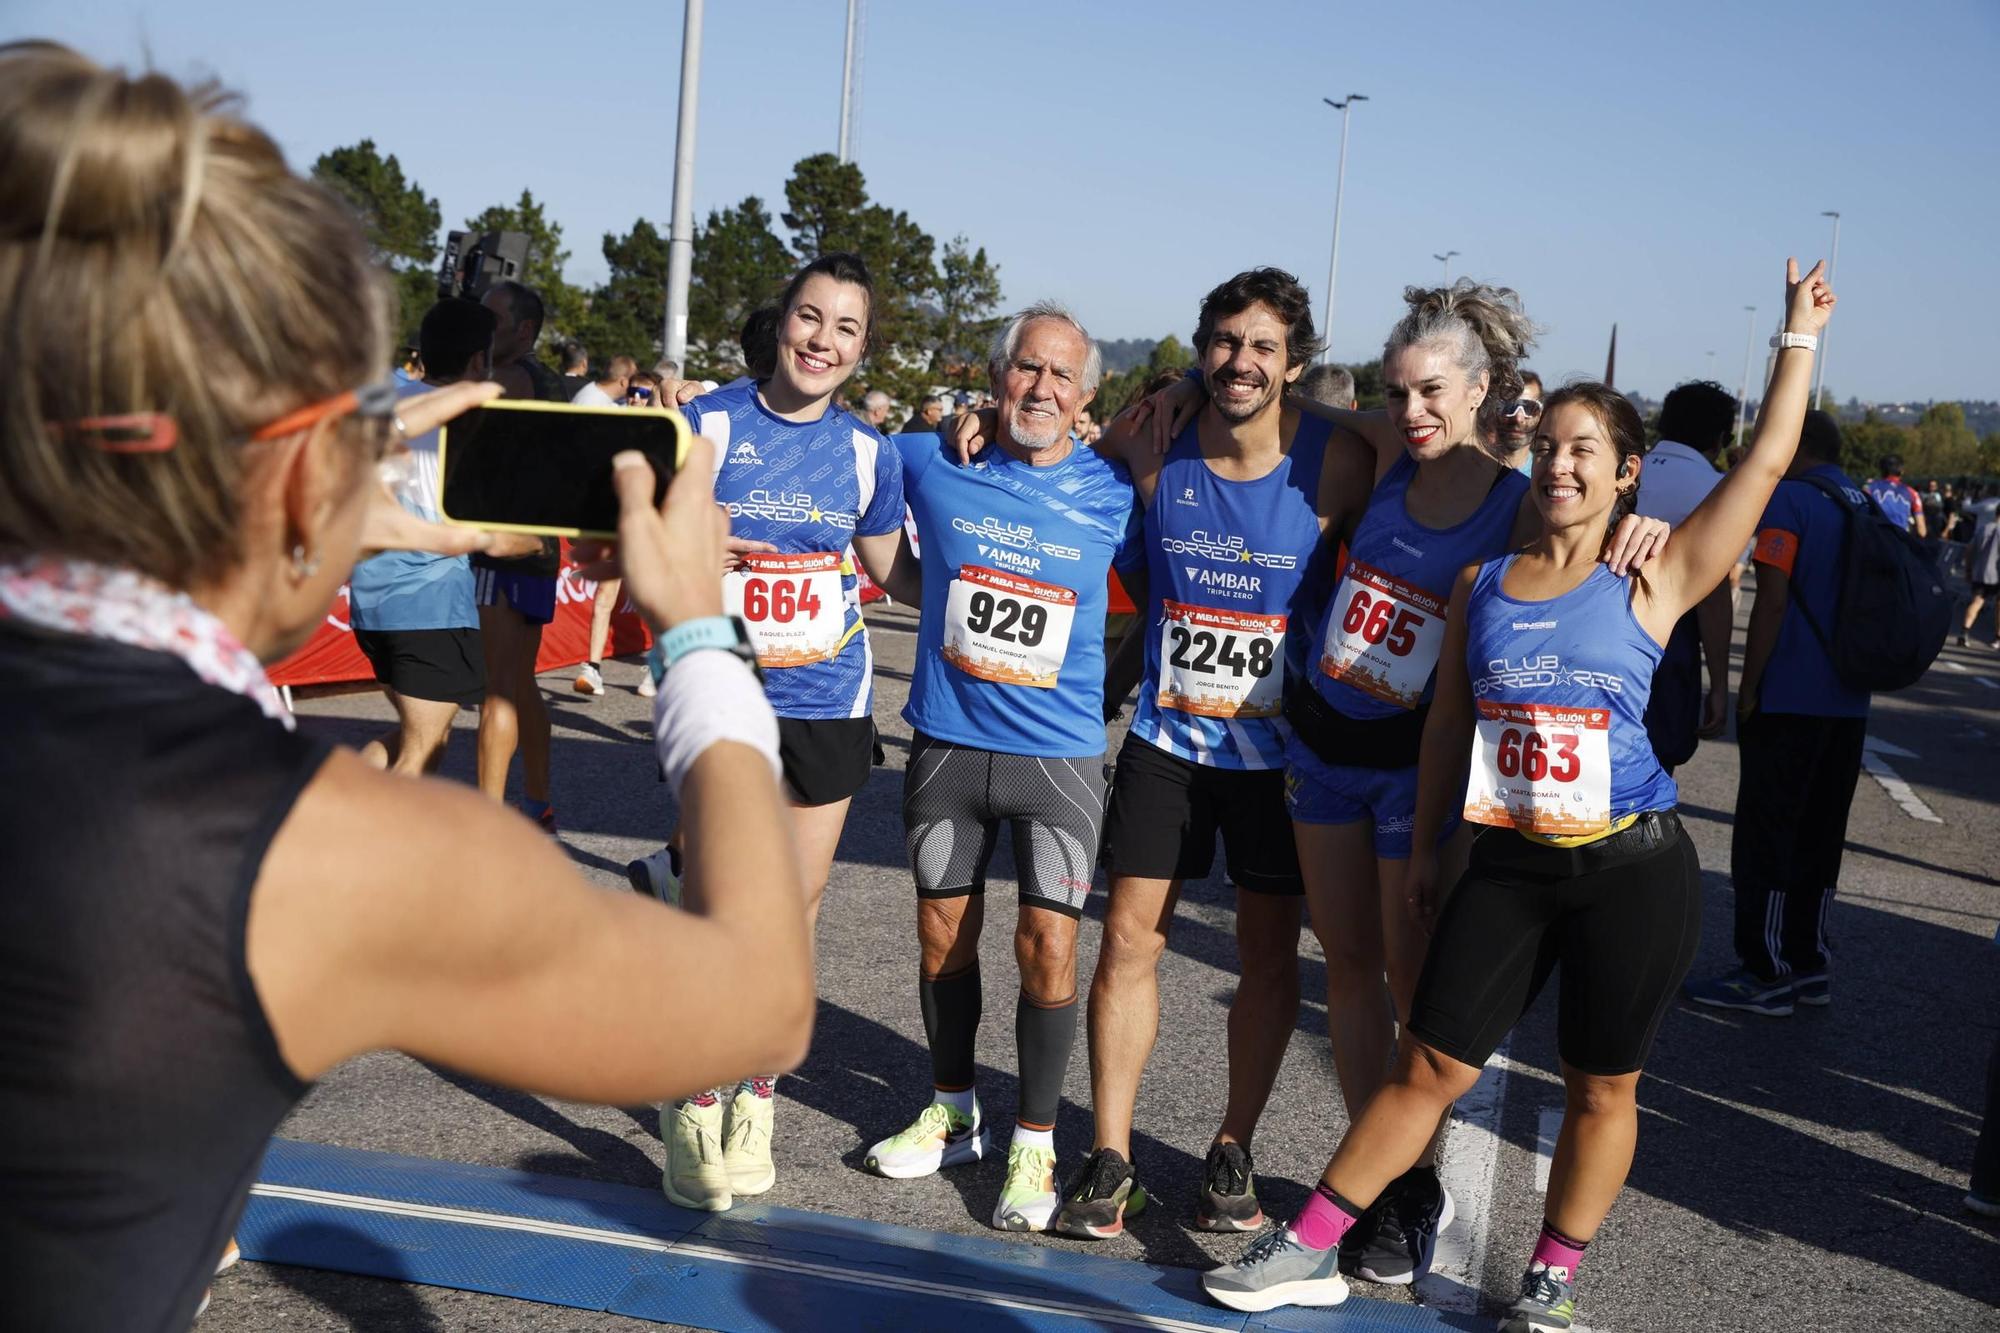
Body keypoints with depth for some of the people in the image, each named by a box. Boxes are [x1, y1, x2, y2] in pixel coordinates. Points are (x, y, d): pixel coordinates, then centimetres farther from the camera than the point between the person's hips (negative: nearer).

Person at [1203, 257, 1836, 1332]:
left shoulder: (1650, 587, -3)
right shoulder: (1482, 585, 5)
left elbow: (1768, 457, -6)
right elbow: (1448, 720, 12)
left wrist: (1801, 336, -2)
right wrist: (1424, 847, 14)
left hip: (1631, 867, -2)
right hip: (1508, 864, 2)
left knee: (1600, 1088, 10)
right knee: (1428, 1069, 6)